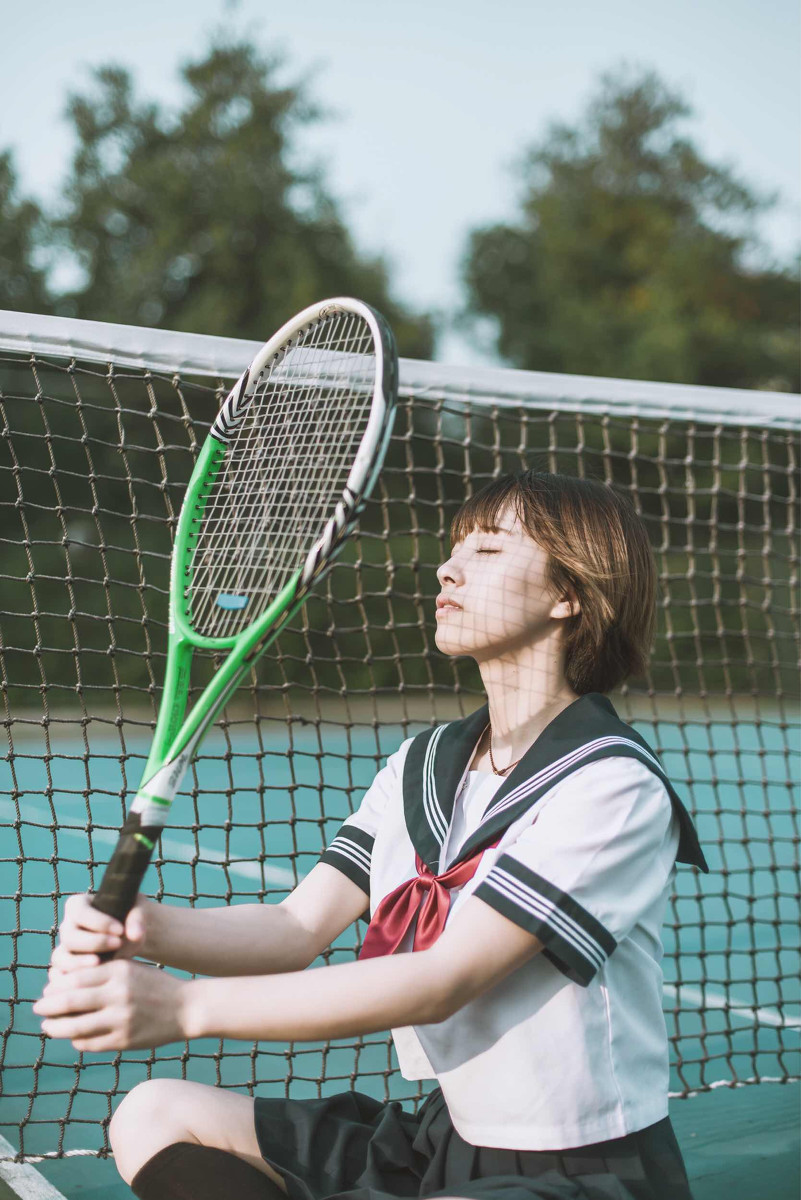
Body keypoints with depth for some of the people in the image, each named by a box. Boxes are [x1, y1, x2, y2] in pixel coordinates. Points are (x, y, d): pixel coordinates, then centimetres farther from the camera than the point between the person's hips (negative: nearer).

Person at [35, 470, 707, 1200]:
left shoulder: (614, 785, -19)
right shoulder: (421, 767, 6)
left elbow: (442, 983, -24)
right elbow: (298, 928, -3)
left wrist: (184, 1007, -29)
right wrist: (141, 928, -24)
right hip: (443, 1141, 7)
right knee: (155, 1117, -2)